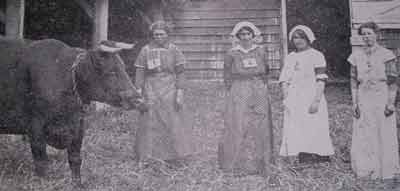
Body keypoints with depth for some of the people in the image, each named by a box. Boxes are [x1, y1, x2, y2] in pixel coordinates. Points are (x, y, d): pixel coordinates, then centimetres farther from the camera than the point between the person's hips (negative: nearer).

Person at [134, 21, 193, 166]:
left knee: (172, 123, 3)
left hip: (169, 91, 0)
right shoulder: (145, 50, 2)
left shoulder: (174, 50, 1)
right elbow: (140, 73, 2)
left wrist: (180, 93, -8)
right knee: (150, 124, 2)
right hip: (151, 92, 0)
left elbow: (180, 73, -1)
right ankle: (149, 158, 12)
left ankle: (174, 157, 16)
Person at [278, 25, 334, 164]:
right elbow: (284, 80, 12)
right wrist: (286, 99, -1)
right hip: (294, 102, 5)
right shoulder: (289, 57, 16)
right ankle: (303, 163, 7)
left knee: (315, 134, -6)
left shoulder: (316, 56, 0)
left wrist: (316, 101, -16)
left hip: (311, 100, -5)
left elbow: (321, 80, -7)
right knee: (296, 135, 1)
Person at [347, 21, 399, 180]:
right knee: (363, 137, 3)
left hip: (382, 98, -2)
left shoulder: (386, 55, -3)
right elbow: (353, 80, 7)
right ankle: (366, 172, 14)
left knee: (384, 136, 4)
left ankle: (386, 173, 17)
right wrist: (355, 102, 1)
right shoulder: (356, 56, 6)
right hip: (363, 100, 3)